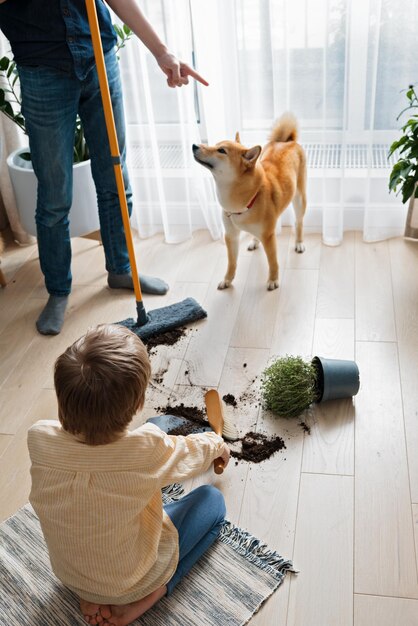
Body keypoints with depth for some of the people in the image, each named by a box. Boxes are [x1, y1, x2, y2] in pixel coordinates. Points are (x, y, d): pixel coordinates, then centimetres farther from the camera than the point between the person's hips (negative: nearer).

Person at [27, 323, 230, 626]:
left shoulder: (39, 440, -28)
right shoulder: (147, 451, -36)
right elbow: (194, 452, -12)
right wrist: (217, 444, 12)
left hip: (69, 575, 4)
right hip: (131, 579, -3)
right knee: (212, 500, 13)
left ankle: (101, 596, 14)